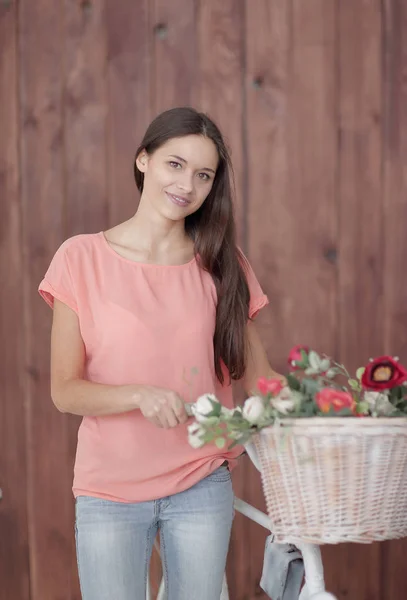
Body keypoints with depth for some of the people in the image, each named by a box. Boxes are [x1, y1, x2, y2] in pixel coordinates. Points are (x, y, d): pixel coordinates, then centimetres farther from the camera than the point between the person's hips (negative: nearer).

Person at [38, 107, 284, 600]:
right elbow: (64, 390, -6)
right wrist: (140, 394, -23)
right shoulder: (83, 258, -4)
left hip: (201, 486, 2)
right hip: (109, 490, -2)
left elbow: (257, 377, 6)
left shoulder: (221, 265, 4)